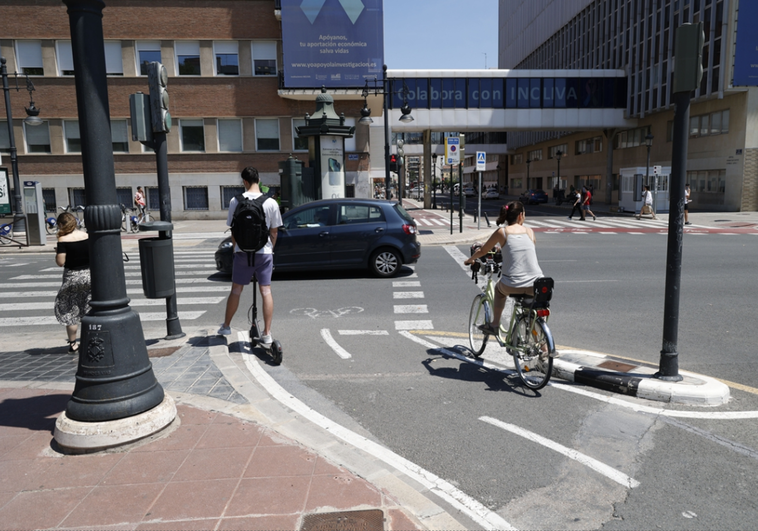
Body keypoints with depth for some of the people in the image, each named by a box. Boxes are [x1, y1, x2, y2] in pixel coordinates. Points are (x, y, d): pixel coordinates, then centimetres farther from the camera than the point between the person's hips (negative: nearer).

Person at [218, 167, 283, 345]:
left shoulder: (236, 201, -5)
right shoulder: (271, 203, -5)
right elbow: (274, 232, 0)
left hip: (243, 252, 1)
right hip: (264, 252, 0)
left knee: (236, 290, 15)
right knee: (266, 292, 2)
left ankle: (226, 326, 31)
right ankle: (267, 335, 2)